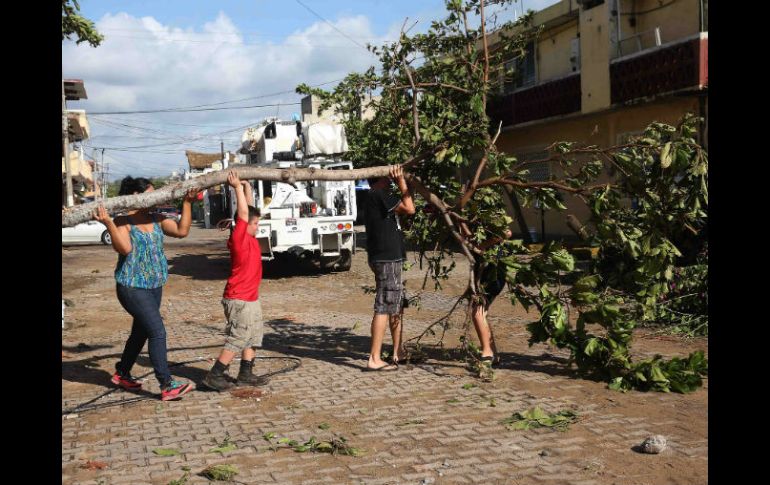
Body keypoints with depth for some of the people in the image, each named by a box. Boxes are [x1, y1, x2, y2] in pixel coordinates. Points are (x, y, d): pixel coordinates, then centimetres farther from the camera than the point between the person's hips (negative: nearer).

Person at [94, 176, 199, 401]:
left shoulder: (155, 219, 9)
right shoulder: (123, 221, -11)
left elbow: (182, 230, 2)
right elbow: (124, 248, -26)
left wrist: (187, 203, 0)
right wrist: (108, 223, -36)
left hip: (154, 285, 8)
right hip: (132, 287, -8)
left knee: (141, 332, 18)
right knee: (157, 331, -14)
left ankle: (122, 373, 38)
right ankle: (167, 385, -11)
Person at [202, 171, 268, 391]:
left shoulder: (250, 237, 6)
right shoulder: (238, 238, -16)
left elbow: (248, 209, 14)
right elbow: (243, 212, -21)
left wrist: (247, 185, 11)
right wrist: (237, 187, -15)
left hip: (251, 298, 9)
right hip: (239, 300, -9)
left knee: (253, 338, 15)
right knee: (237, 340, -6)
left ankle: (246, 374, 23)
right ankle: (213, 376, 0)